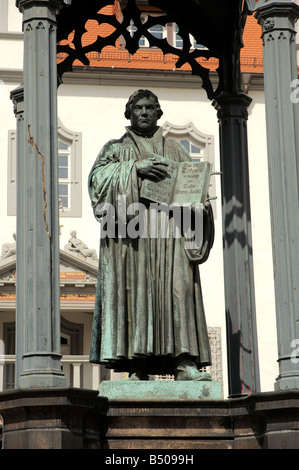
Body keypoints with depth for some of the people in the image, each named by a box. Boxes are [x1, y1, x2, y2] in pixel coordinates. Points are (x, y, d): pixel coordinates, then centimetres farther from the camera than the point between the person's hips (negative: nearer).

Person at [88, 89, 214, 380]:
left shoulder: (175, 151, 25)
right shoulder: (116, 148, 20)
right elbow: (98, 176, 1)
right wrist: (134, 167, -12)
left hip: (168, 227, 1)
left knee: (177, 285, -17)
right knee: (133, 288, -13)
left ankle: (185, 363, -26)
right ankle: (137, 369, -16)